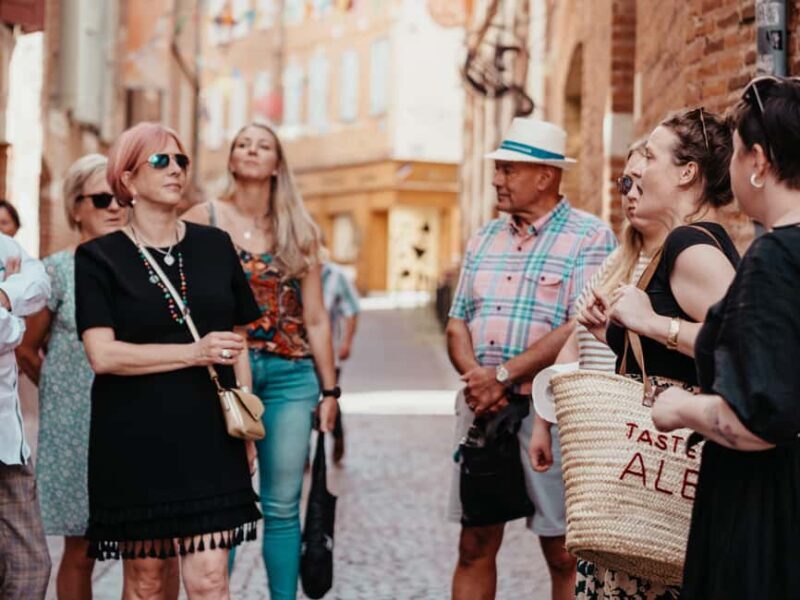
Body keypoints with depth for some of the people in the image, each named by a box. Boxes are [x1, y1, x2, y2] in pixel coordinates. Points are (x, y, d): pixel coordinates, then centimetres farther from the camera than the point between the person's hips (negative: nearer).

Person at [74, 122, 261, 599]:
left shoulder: (215, 246, 9)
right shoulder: (99, 258, -1)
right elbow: (102, 354, -12)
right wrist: (195, 352, -19)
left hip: (208, 436, 2)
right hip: (134, 439, -1)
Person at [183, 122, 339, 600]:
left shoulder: (299, 231, 10)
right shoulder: (204, 220, 3)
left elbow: (316, 319, 11)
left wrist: (330, 389, 9)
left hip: (290, 375, 2)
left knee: (283, 505, 4)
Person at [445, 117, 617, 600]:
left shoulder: (589, 237, -6)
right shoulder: (484, 240, 15)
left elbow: (582, 328, -16)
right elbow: (458, 322, 13)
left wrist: (503, 375, -16)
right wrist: (474, 378, -8)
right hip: (481, 410, 6)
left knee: (564, 552, -1)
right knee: (475, 546, 9)